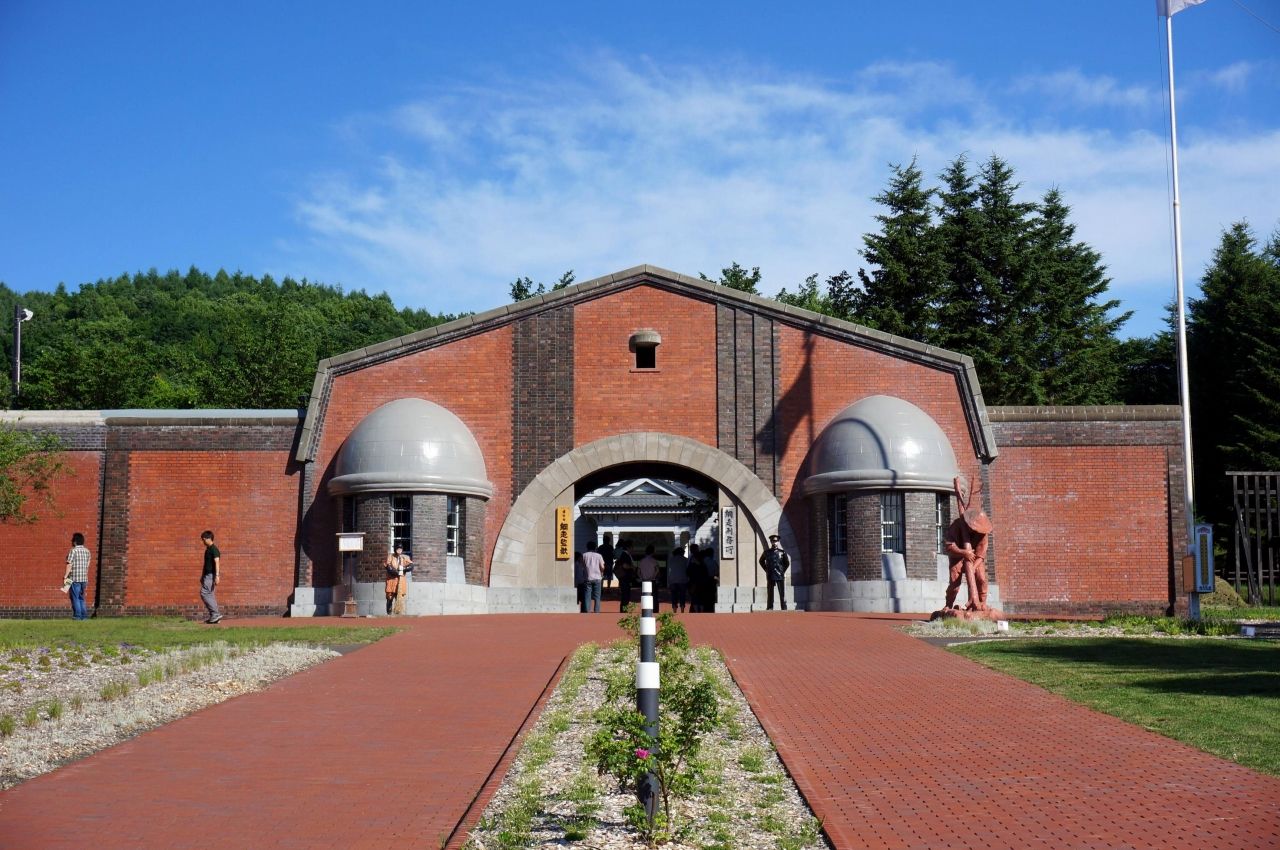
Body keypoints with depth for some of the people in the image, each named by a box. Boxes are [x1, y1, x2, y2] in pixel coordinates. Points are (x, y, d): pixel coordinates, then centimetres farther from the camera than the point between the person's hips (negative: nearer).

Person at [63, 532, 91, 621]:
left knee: (75, 598, 0)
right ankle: (84, 615, 11)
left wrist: (65, 577, -12)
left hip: (74, 578, -6)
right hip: (84, 578, 6)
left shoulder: (73, 551, -9)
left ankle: (77, 615, -2)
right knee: (81, 598, 14)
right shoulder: (87, 551, 10)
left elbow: (69, 564, -13)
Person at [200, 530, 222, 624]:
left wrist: (217, 576, -28)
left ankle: (216, 614, -12)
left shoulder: (214, 549, -13)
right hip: (207, 575, 10)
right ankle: (214, 616, 9)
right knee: (210, 595, 8)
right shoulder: (207, 549, 17)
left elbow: (217, 562, -21)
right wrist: (202, 576, 25)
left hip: (211, 575, -10)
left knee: (204, 593, -13)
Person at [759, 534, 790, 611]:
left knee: (782, 593, -2)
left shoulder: (782, 552, 2)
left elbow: (788, 562, 13)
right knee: (770, 593, 4)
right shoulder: (767, 552, 5)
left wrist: (783, 571, 7)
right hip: (770, 576, 1)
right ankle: (770, 608, 8)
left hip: (780, 576, -1)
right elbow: (761, 561, 20)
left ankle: (784, 608, 0)